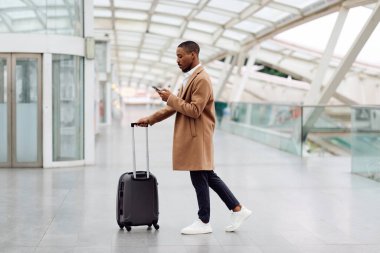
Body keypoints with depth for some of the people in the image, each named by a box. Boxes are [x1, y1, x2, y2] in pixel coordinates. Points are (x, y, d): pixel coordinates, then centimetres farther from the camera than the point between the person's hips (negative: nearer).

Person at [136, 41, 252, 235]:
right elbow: (176, 107, 19)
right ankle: (238, 209, 20)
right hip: (191, 137, 10)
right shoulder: (189, 78, 16)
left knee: (199, 179, 0)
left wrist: (171, 98, -14)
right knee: (208, 176, 13)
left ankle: (204, 222, 12)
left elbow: (194, 111, -22)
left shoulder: (201, 79, -16)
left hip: (198, 137, -10)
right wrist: (151, 119, 14)